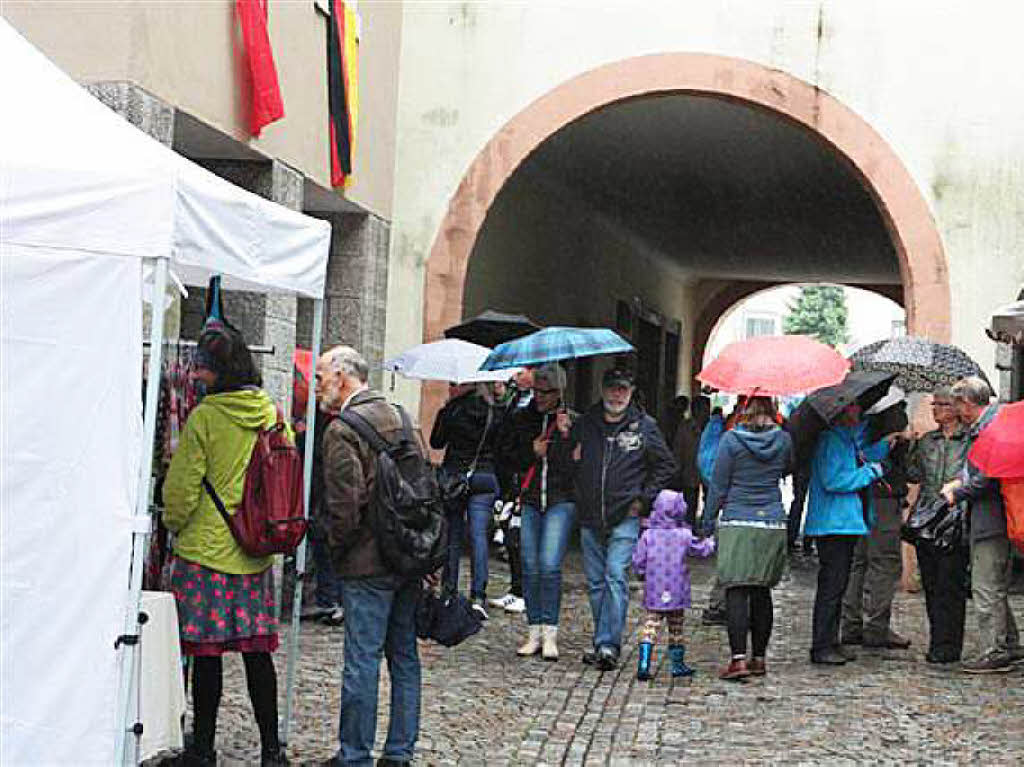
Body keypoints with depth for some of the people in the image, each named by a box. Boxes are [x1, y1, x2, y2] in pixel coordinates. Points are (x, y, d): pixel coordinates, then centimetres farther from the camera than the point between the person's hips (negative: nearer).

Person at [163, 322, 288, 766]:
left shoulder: (204, 417, -12)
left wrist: (175, 526, 9)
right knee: (257, 651, 10)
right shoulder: (272, 414, 5)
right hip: (257, 555, 5)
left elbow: (181, 488, -10)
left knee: (206, 653, 3)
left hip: (205, 551, -5)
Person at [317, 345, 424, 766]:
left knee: (362, 660, -1)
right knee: (404, 656, 12)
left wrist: (337, 546, -1)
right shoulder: (401, 418, 12)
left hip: (367, 562, -8)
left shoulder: (341, 431, -11)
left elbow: (345, 503, -17)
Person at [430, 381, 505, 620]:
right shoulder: (497, 413, -2)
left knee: (453, 536, 9)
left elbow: (436, 442, 5)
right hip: (485, 478, 1)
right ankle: (478, 596, -8)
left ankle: (449, 592, 14)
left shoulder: (451, 411, -5)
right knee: (480, 536, -1)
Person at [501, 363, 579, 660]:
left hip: (561, 501, -3)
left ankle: (550, 634, -5)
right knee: (530, 567, 1)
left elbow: (575, 465, -3)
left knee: (550, 565, -12)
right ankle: (534, 632, 10)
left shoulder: (572, 420, 3)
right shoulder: (521, 418, 11)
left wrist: (565, 435, -15)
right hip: (530, 501, 3)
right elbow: (508, 457, 11)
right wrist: (532, 451, -4)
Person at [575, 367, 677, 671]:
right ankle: (604, 642, 18)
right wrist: (579, 498, 6)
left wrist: (644, 499, 2)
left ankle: (608, 643, -17)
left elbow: (666, 465, 8)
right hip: (590, 518, 3)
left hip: (625, 517, -3)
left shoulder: (644, 426, 1)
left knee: (615, 575, -15)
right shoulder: (584, 424, 6)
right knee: (595, 582, 8)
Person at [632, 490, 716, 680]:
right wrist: (712, 541, 30)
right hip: (677, 593, 0)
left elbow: (637, 562, -3)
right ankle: (678, 665, 22)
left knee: (650, 626, 0)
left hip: (654, 593, 0)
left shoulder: (648, 535, -5)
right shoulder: (685, 536, -6)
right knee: (676, 628, 13)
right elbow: (702, 549, 10)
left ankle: (644, 664, -13)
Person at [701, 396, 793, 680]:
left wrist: (708, 522, 5)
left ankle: (738, 658, -14)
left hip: (737, 524, -4)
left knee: (736, 592, -5)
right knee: (763, 592, 12)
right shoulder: (783, 439, 2)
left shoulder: (731, 439, -8)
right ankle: (759, 657, 16)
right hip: (773, 524, 4)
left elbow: (718, 486, -4)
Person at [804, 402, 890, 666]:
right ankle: (821, 647, -4)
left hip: (847, 523, 10)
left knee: (838, 584, 13)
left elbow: (866, 456, 26)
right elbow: (832, 480, -21)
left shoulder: (850, 438, 15)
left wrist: (888, 443, 11)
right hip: (832, 524, -10)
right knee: (831, 584, -8)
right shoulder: (830, 439, -14)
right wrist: (870, 472, -12)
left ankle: (831, 642, 20)